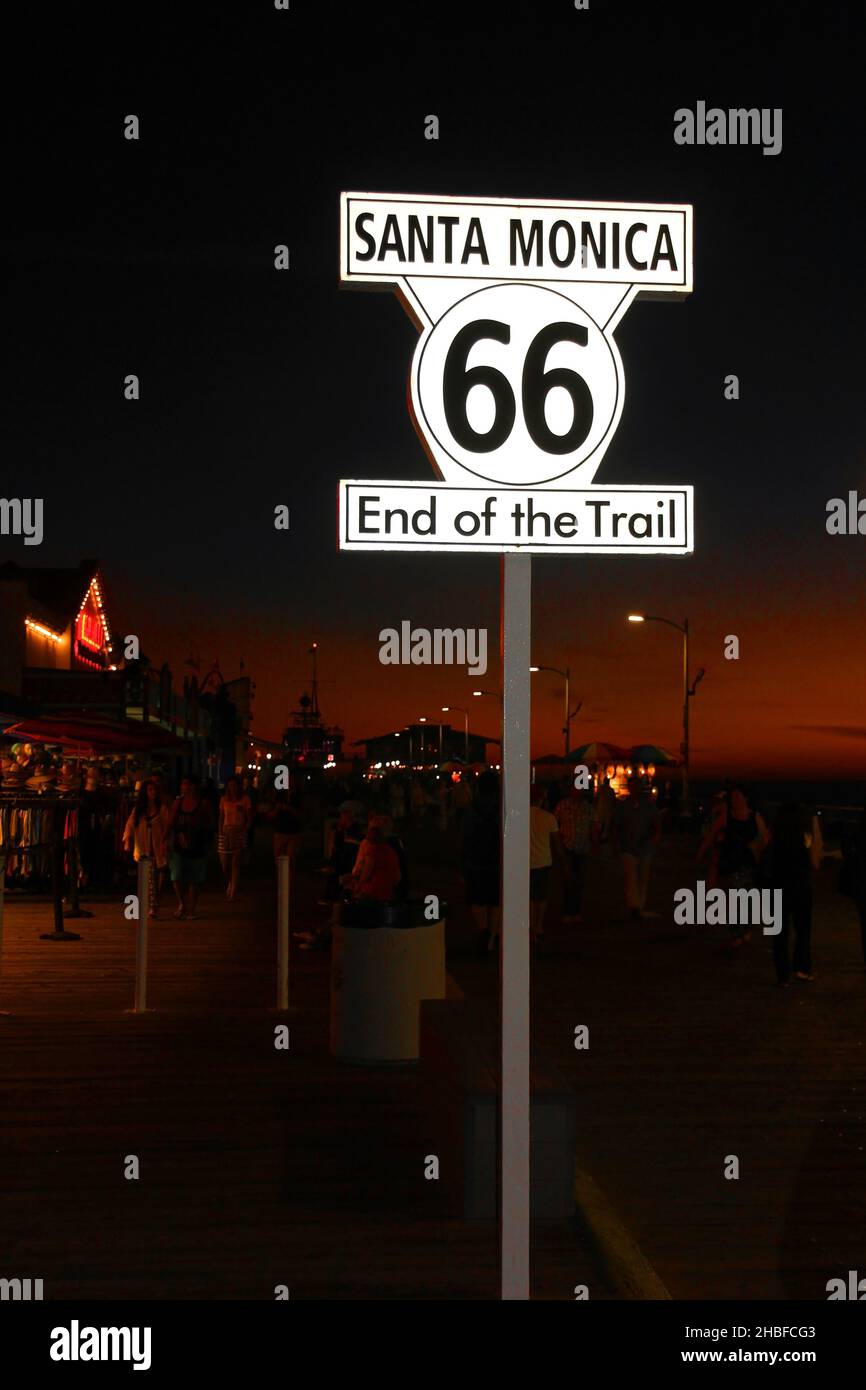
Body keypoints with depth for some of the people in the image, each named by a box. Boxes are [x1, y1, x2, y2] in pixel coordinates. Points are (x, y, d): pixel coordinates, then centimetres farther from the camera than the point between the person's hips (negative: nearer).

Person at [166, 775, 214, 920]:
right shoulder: (178, 801, 6)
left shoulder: (203, 803, -3)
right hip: (179, 846, 2)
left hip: (196, 847, -2)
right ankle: (181, 904, 13)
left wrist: (198, 826, -10)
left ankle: (191, 910, 18)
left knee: (194, 881, 6)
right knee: (176, 878, -11)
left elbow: (211, 824, 4)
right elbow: (171, 823, 9)